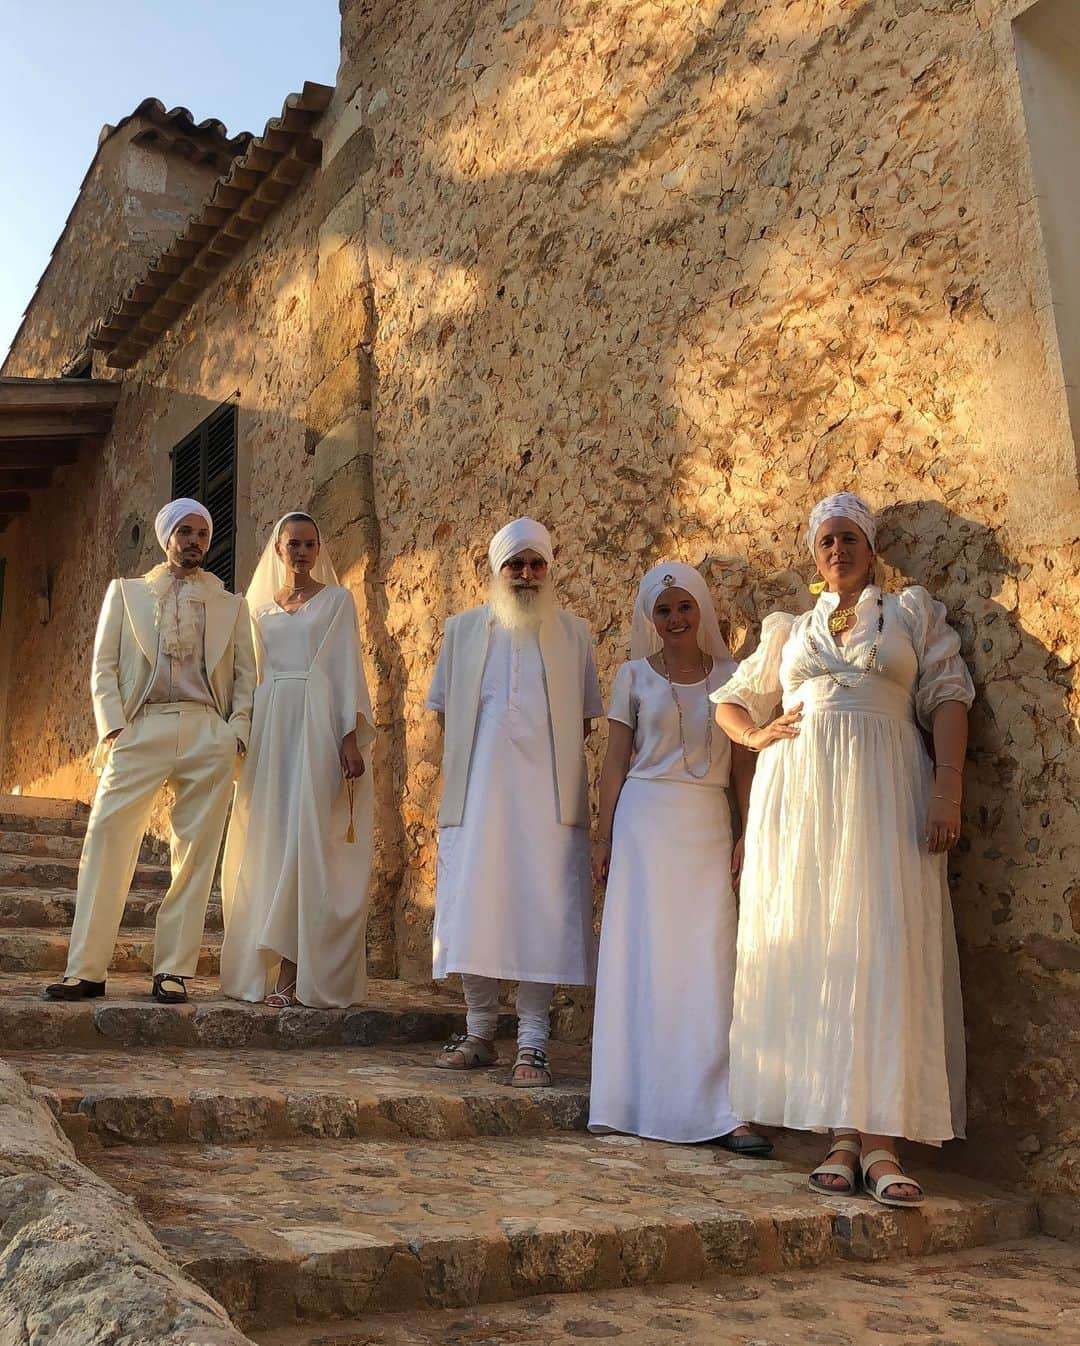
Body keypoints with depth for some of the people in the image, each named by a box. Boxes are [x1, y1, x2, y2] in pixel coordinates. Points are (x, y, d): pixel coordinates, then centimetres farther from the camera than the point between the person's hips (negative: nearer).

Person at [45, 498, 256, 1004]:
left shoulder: (230, 605, 19)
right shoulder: (126, 592, 18)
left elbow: (245, 674, 14)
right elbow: (104, 666, 11)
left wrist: (236, 731, -2)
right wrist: (112, 728, -3)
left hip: (208, 734, 1)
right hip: (141, 730, 0)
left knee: (195, 853, -3)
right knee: (106, 840, -9)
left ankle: (173, 971, 2)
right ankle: (85, 970, -5)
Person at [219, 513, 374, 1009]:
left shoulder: (337, 600, 8)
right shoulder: (261, 607, 18)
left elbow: (347, 668, 1)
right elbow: (253, 673, 17)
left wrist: (351, 737, -10)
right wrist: (244, 735, 8)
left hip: (318, 725, -4)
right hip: (269, 725, 4)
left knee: (307, 839, -9)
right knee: (269, 843, 1)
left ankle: (295, 972, -8)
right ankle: (263, 968, 5)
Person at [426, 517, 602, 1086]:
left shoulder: (574, 633, 10)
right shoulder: (463, 629, 12)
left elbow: (584, 717, 12)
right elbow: (443, 710, 16)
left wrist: (545, 747, 0)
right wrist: (462, 757, 4)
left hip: (547, 793, -1)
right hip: (478, 790, 1)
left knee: (540, 909, -5)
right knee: (474, 906, 1)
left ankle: (532, 1044, 1)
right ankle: (479, 1033, 14)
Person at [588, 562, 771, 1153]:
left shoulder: (731, 676, 8)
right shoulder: (634, 676, 6)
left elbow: (743, 765, 8)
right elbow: (615, 762, 6)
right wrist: (603, 838, 2)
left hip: (707, 826, 1)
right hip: (644, 821, 0)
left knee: (709, 961, -4)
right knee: (641, 959, 1)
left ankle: (719, 1109, -2)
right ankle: (633, 1100, 10)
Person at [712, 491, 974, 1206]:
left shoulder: (913, 610, 14)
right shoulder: (791, 629, 22)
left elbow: (947, 698, 3)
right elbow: (731, 700, 28)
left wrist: (947, 787, -10)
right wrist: (757, 735, 6)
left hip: (883, 789, -3)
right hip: (797, 793, 3)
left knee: (882, 950, -12)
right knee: (811, 952, -3)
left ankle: (881, 1139, -11)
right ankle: (842, 1133, 1)